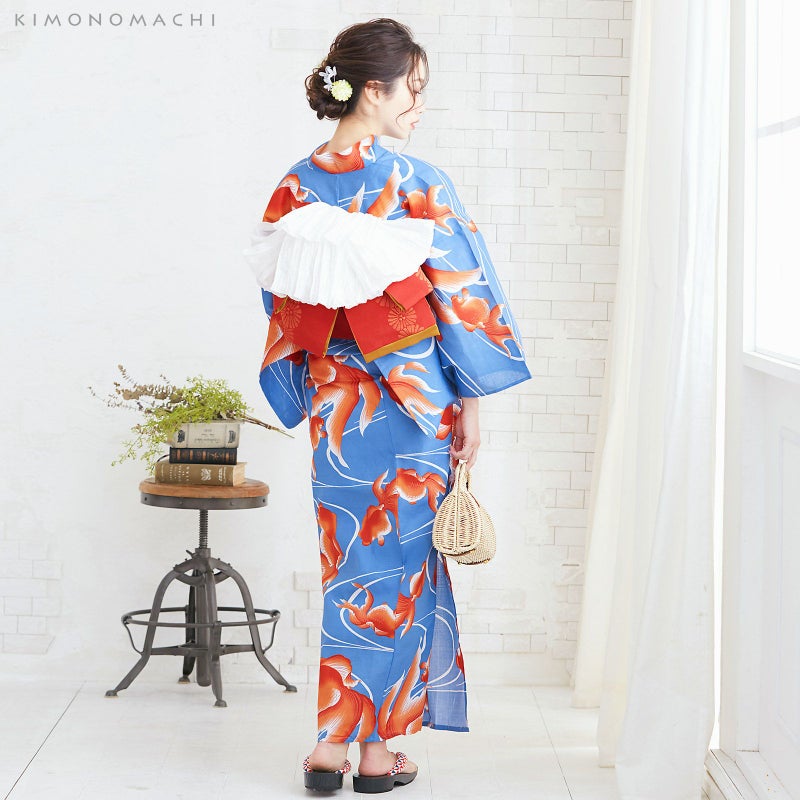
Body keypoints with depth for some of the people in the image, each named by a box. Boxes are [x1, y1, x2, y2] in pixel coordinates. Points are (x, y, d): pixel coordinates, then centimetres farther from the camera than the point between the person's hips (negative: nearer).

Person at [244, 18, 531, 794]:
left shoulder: (295, 187, 1)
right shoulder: (419, 184, -13)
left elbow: (282, 300, 7)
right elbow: (461, 297, -10)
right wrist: (469, 405, -1)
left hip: (333, 398, 4)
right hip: (411, 396, -4)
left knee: (347, 561, 13)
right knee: (398, 562, 6)